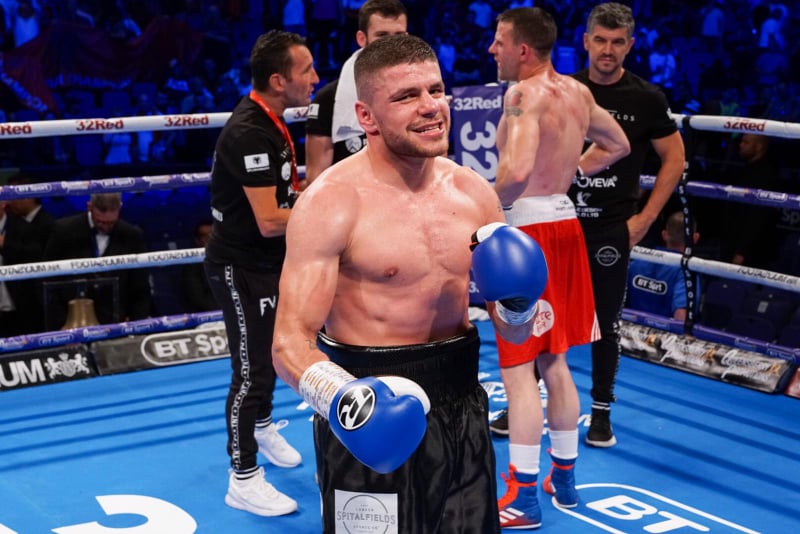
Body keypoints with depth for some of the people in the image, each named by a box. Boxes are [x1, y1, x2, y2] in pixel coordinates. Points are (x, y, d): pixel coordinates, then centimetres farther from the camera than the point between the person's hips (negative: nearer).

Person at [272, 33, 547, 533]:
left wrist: (517, 304, -12)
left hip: (461, 404, 6)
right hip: (375, 423, -5)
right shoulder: (331, 202, -14)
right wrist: (341, 396, -36)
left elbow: (515, 333, 10)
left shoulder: (474, 191, 2)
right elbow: (291, 343, -18)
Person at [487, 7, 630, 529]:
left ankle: (523, 499, 2)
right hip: (564, 224, 9)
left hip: (528, 230, -9)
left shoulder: (523, 94, -16)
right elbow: (617, 144, 26)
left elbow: (516, 170, -32)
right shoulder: (578, 92, 10)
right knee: (554, 362, 18)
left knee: (519, 368, -3)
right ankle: (564, 478, 28)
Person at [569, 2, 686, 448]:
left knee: (606, 322, 6)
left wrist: (646, 217, -4)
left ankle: (601, 410, 19)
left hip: (612, 230, -2)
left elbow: (675, 159, 2)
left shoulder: (646, 98, -5)